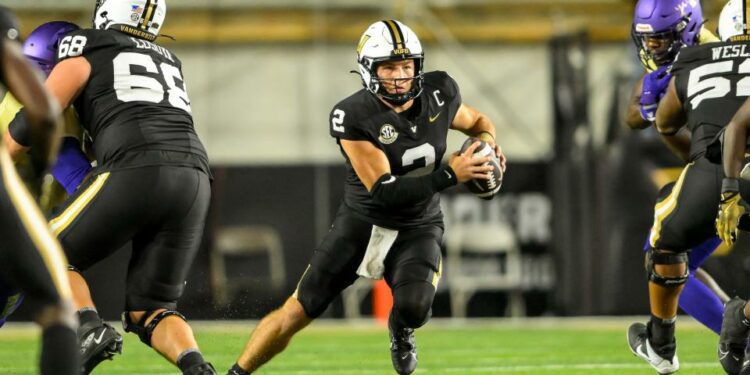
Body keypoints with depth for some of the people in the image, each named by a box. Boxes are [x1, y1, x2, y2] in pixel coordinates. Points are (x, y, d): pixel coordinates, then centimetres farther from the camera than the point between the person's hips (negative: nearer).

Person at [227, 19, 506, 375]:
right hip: (362, 223, -2)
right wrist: (449, 175, -33)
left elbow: (477, 121, 14)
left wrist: (487, 140, -9)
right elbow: (384, 191, -26)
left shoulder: (439, 93, -9)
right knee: (297, 312, -3)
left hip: (417, 229, 2)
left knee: (413, 308, -26)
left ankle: (400, 331, 12)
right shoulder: (353, 117, -22)